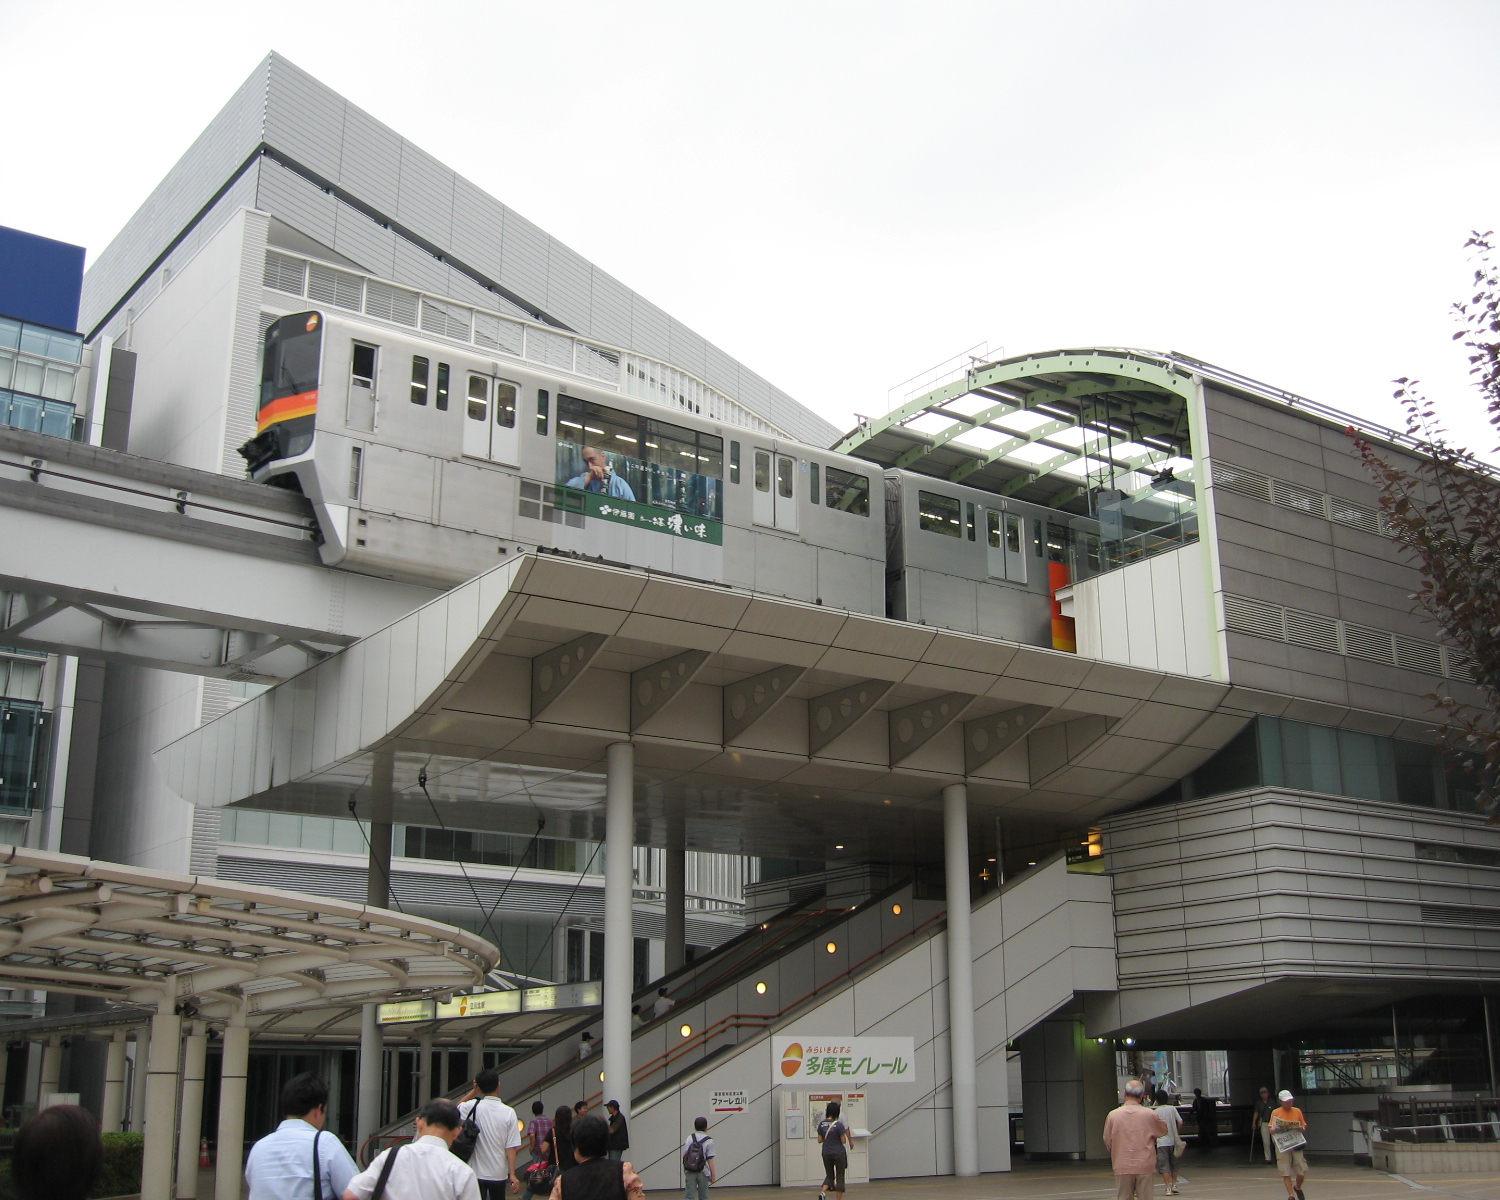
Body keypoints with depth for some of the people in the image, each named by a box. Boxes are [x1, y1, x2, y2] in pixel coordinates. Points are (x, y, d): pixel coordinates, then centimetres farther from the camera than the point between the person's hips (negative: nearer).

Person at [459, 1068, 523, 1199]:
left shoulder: (473, 1107, -8)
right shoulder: (508, 1112, -8)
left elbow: (457, 1108, 17)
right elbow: (511, 1147, -10)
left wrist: (473, 1091, 12)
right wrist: (512, 1175, -5)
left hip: (476, 1173, -1)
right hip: (499, 1173, 1)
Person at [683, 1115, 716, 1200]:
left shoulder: (689, 1138, 3)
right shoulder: (709, 1141, -6)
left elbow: (684, 1156, 3)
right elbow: (710, 1160, -9)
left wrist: (685, 1171, 12)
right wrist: (713, 1174, -3)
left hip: (689, 1173, 2)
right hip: (703, 1173, -2)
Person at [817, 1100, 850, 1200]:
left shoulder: (821, 1124, -2)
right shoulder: (839, 1124, -16)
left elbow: (820, 1140, 2)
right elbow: (843, 1141, -14)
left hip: (826, 1153, 4)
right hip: (839, 1153, -4)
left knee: (829, 1175, 16)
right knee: (840, 1176, 7)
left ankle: (822, 1192, -10)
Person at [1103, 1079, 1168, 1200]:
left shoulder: (1113, 1115, -4)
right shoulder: (1150, 1114, -5)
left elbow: (1107, 1142, 4)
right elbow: (1164, 1130, 13)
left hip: (1122, 1167, 0)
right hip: (1145, 1166, 0)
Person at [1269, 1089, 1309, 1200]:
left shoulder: (1297, 1111, 7)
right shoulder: (1275, 1112, 3)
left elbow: (1304, 1126, 14)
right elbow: (1271, 1129, 7)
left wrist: (1302, 1129, -8)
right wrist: (1273, 1131, -16)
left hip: (1296, 1144, 1)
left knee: (1302, 1172, 0)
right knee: (1286, 1173, -6)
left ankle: (1297, 1188, 29)